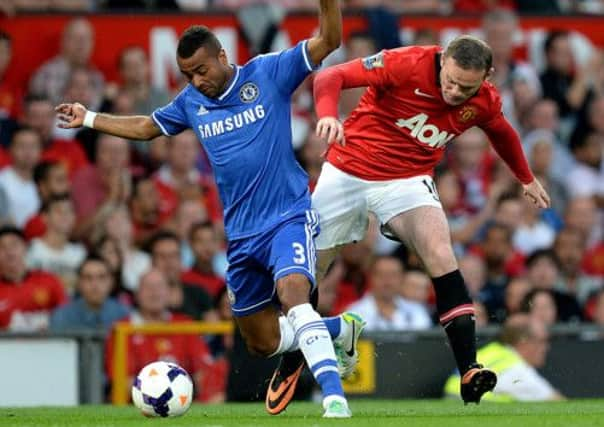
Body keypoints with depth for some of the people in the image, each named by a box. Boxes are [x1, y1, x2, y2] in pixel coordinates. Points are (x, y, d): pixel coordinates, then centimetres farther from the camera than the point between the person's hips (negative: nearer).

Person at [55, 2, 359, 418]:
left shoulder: (268, 73, -5)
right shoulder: (191, 102, 9)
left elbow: (329, 40, -12)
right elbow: (146, 127, 27)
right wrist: (88, 119, 26)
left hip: (288, 216, -6)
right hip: (241, 232, 6)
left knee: (293, 293, -34)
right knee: (262, 341, 10)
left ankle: (335, 398, -41)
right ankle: (340, 329, 37)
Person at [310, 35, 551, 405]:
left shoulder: (485, 102, -8)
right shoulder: (407, 64, -23)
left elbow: (502, 133, 17)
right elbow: (331, 77, -23)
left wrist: (527, 179, 30)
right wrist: (328, 114, -42)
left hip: (408, 180, 1)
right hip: (348, 172, -1)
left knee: (439, 252, -24)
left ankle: (469, 370, -27)